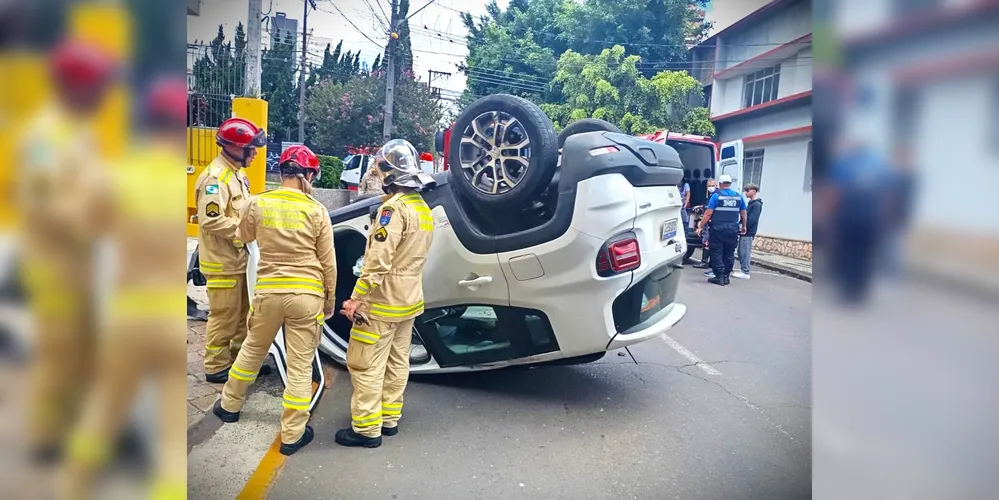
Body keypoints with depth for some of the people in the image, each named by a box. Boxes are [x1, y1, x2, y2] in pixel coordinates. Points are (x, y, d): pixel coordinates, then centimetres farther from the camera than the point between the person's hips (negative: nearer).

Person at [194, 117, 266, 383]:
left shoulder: (237, 173, 12)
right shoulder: (215, 177, -20)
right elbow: (211, 221, -27)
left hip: (239, 258, 10)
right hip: (223, 262, -10)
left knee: (244, 313, 19)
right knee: (225, 317, 0)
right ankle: (216, 367, 14)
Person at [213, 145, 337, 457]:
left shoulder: (258, 204, -3)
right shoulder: (317, 211, -9)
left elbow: (244, 236, 18)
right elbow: (328, 262, -2)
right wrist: (330, 298, 10)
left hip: (268, 291, 3)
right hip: (307, 295, -2)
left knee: (252, 350, 26)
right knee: (300, 366, 6)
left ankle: (229, 405, 43)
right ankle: (292, 435, 13)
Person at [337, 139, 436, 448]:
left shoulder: (395, 208, -20)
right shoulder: (423, 209, 9)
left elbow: (378, 261, -25)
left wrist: (356, 298, -21)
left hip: (382, 301, -9)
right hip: (409, 300, 9)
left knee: (366, 365, -1)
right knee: (397, 362, 15)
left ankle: (367, 429, 6)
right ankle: (389, 418, 26)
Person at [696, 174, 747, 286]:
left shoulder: (716, 195, -5)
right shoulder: (738, 196, 7)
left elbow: (708, 213, -9)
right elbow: (743, 213, 12)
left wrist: (700, 226, -5)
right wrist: (744, 226, 26)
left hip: (718, 229, -4)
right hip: (733, 229, 4)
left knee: (717, 253, 2)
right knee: (729, 254, 10)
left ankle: (719, 277, 0)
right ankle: (726, 276, 13)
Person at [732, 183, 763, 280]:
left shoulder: (757, 204, -12)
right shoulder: (751, 203, 18)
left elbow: (752, 219, -19)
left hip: (748, 233, -9)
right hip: (744, 232, 9)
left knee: (745, 252, -7)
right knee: (741, 252, 12)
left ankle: (745, 272, -3)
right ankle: (742, 270, 18)